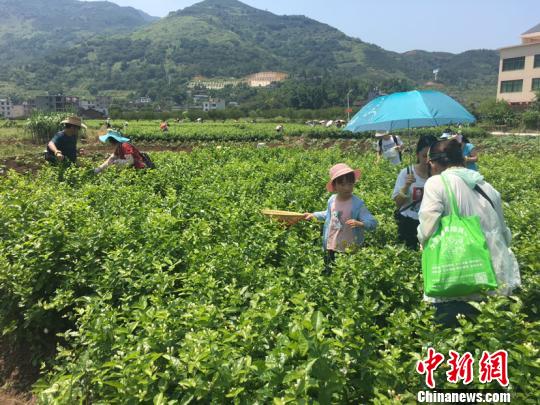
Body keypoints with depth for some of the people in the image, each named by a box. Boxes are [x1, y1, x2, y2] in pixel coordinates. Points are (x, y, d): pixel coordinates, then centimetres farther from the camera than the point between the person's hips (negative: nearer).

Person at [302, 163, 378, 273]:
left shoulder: (357, 204, -18)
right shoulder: (332, 200, -1)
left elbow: (373, 223, -24)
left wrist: (360, 224, -43)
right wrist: (313, 215, 16)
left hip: (349, 251, -5)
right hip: (330, 248, 5)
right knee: (328, 274, 19)